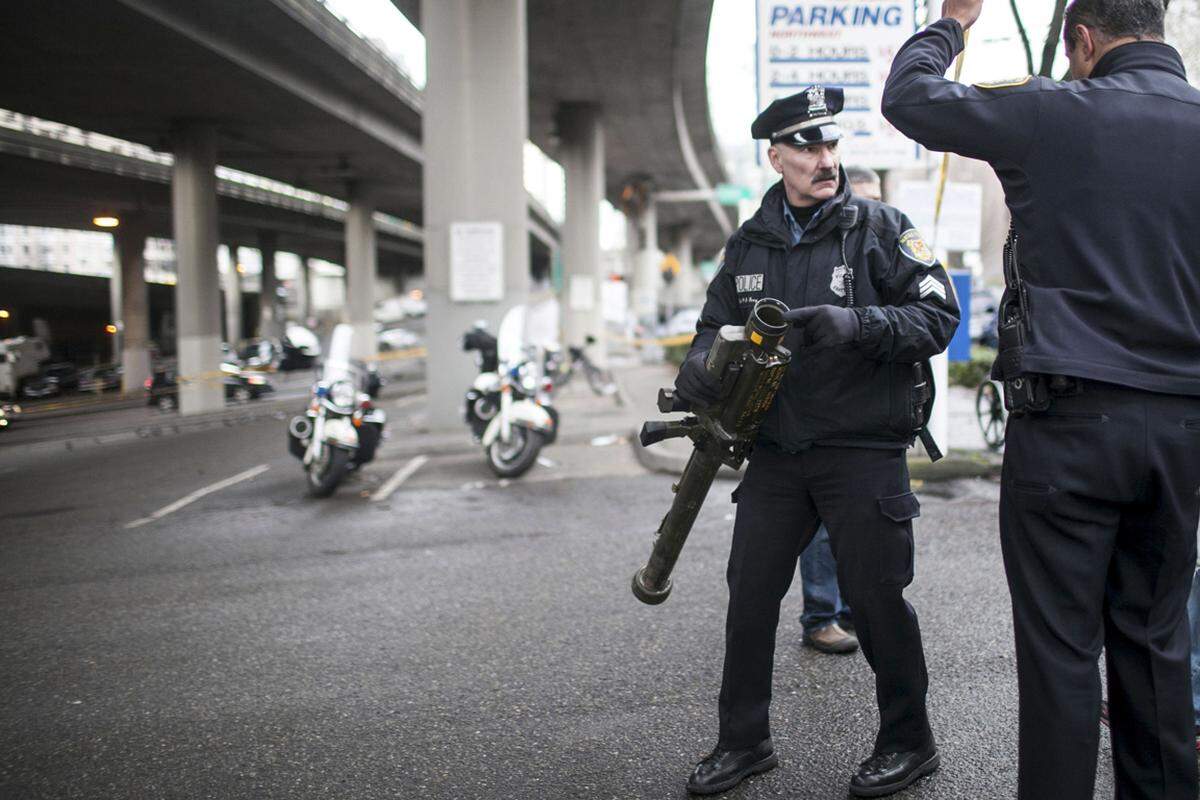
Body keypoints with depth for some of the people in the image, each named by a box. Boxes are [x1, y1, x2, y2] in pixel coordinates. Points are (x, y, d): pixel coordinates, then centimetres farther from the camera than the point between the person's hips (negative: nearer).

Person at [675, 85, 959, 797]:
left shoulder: (880, 228, -3)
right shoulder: (749, 245, 10)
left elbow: (940, 314, -8)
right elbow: (716, 325, 18)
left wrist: (858, 324, -23)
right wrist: (701, 367, -4)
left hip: (863, 451, -4)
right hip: (776, 452, 5)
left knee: (876, 597, 3)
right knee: (749, 594, 7)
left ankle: (909, 743, 24)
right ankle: (745, 741, 23)